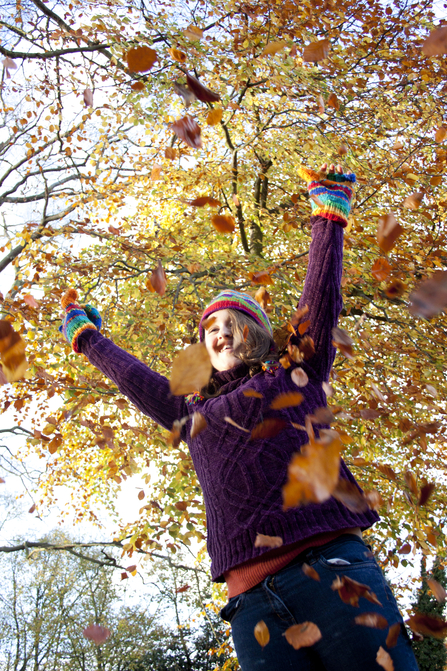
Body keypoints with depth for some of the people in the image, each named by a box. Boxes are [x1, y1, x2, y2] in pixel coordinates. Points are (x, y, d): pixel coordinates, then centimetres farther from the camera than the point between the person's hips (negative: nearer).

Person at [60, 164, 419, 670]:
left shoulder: (295, 376, 16)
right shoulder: (194, 414, 25)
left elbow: (321, 299, 14)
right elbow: (134, 378, 37)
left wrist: (328, 214, 18)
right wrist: (87, 338, 49)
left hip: (331, 571, -3)